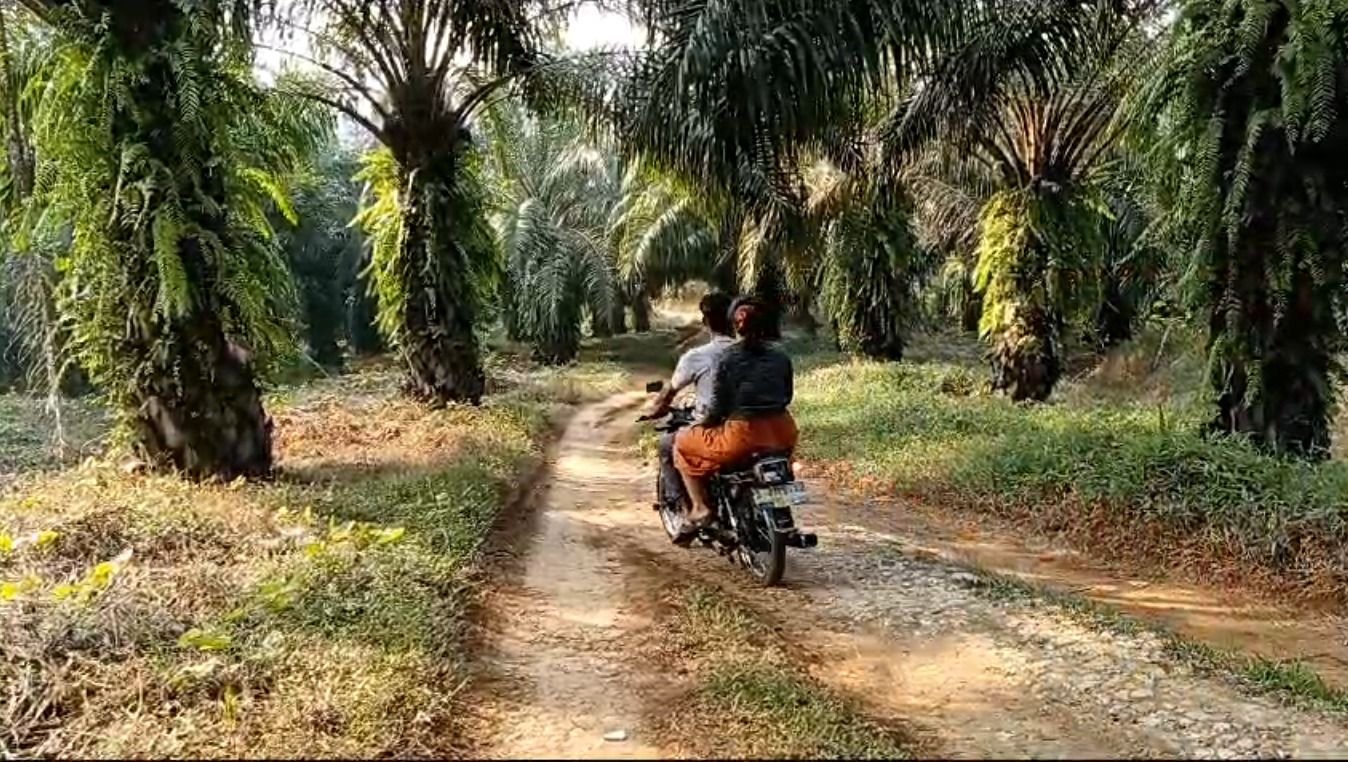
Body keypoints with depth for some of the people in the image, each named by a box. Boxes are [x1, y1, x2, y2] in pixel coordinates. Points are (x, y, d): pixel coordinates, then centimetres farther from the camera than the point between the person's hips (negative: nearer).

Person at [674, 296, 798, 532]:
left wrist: (703, 424, 15)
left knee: (683, 443, 16)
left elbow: (719, 405, -3)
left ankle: (700, 508, 3)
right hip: (782, 434, 5)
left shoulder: (728, 357, 0)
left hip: (743, 434, -5)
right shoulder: (780, 357, 12)